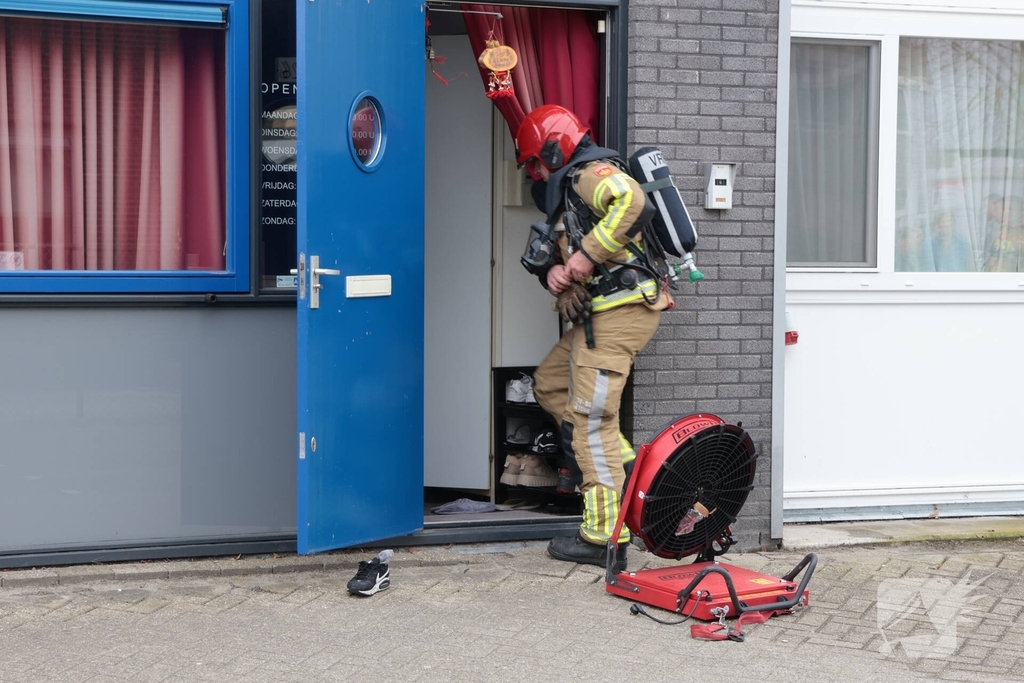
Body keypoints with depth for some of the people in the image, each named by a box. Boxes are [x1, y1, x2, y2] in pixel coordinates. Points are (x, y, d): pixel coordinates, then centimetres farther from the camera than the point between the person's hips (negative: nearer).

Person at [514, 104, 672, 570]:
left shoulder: (591, 173, -7)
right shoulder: (567, 192, 25)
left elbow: (634, 202, -28)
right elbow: (567, 254, 24)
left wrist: (587, 254, -24)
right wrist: (554, 271, 1)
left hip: (622, 308, -11)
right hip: (600, 313, 11)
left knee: (591, 418, -9)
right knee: (549, 383, 20)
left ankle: (604, 539, -5)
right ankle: (625, 467, 13)